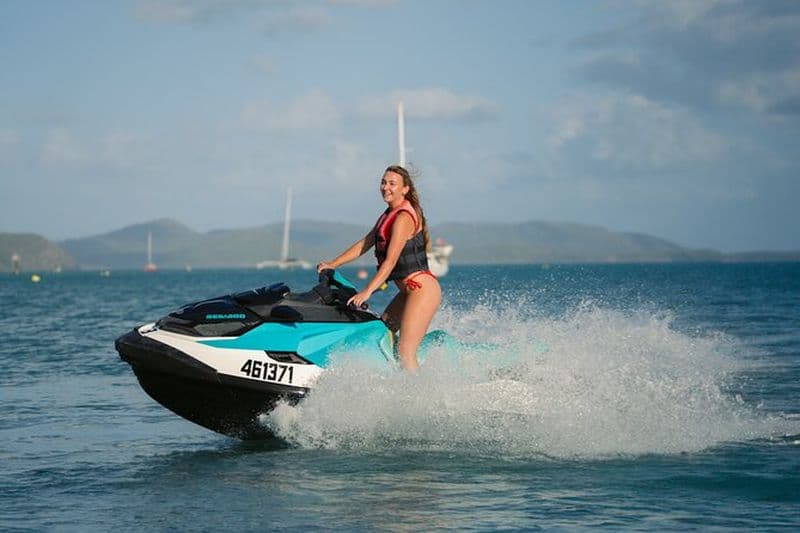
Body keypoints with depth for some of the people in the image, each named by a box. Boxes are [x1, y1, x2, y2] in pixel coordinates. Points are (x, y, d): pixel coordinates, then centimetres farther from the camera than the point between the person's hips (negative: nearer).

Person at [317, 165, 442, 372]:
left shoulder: (404, 217, -15)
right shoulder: (390, 214, 16)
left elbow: (390, 261, -22)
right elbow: (364, 244, 20)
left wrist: (367, 291, -27)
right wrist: (333, 264, 14)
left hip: (423, 289, -11)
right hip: (409, 291, 11)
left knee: (405, 354, -16)